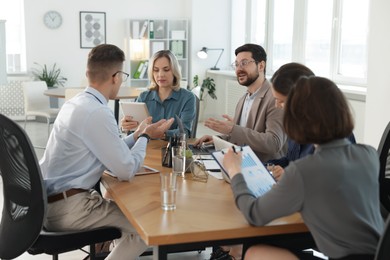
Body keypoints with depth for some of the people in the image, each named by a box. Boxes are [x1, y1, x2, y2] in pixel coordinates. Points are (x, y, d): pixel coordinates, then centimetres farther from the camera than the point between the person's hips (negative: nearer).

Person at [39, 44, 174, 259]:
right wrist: (145, 137, -1)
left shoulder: (75, 103, 8)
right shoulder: (97, 112, -21)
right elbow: (126, 171, -16)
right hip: (67, 207, -10)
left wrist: (137, 135, 21)